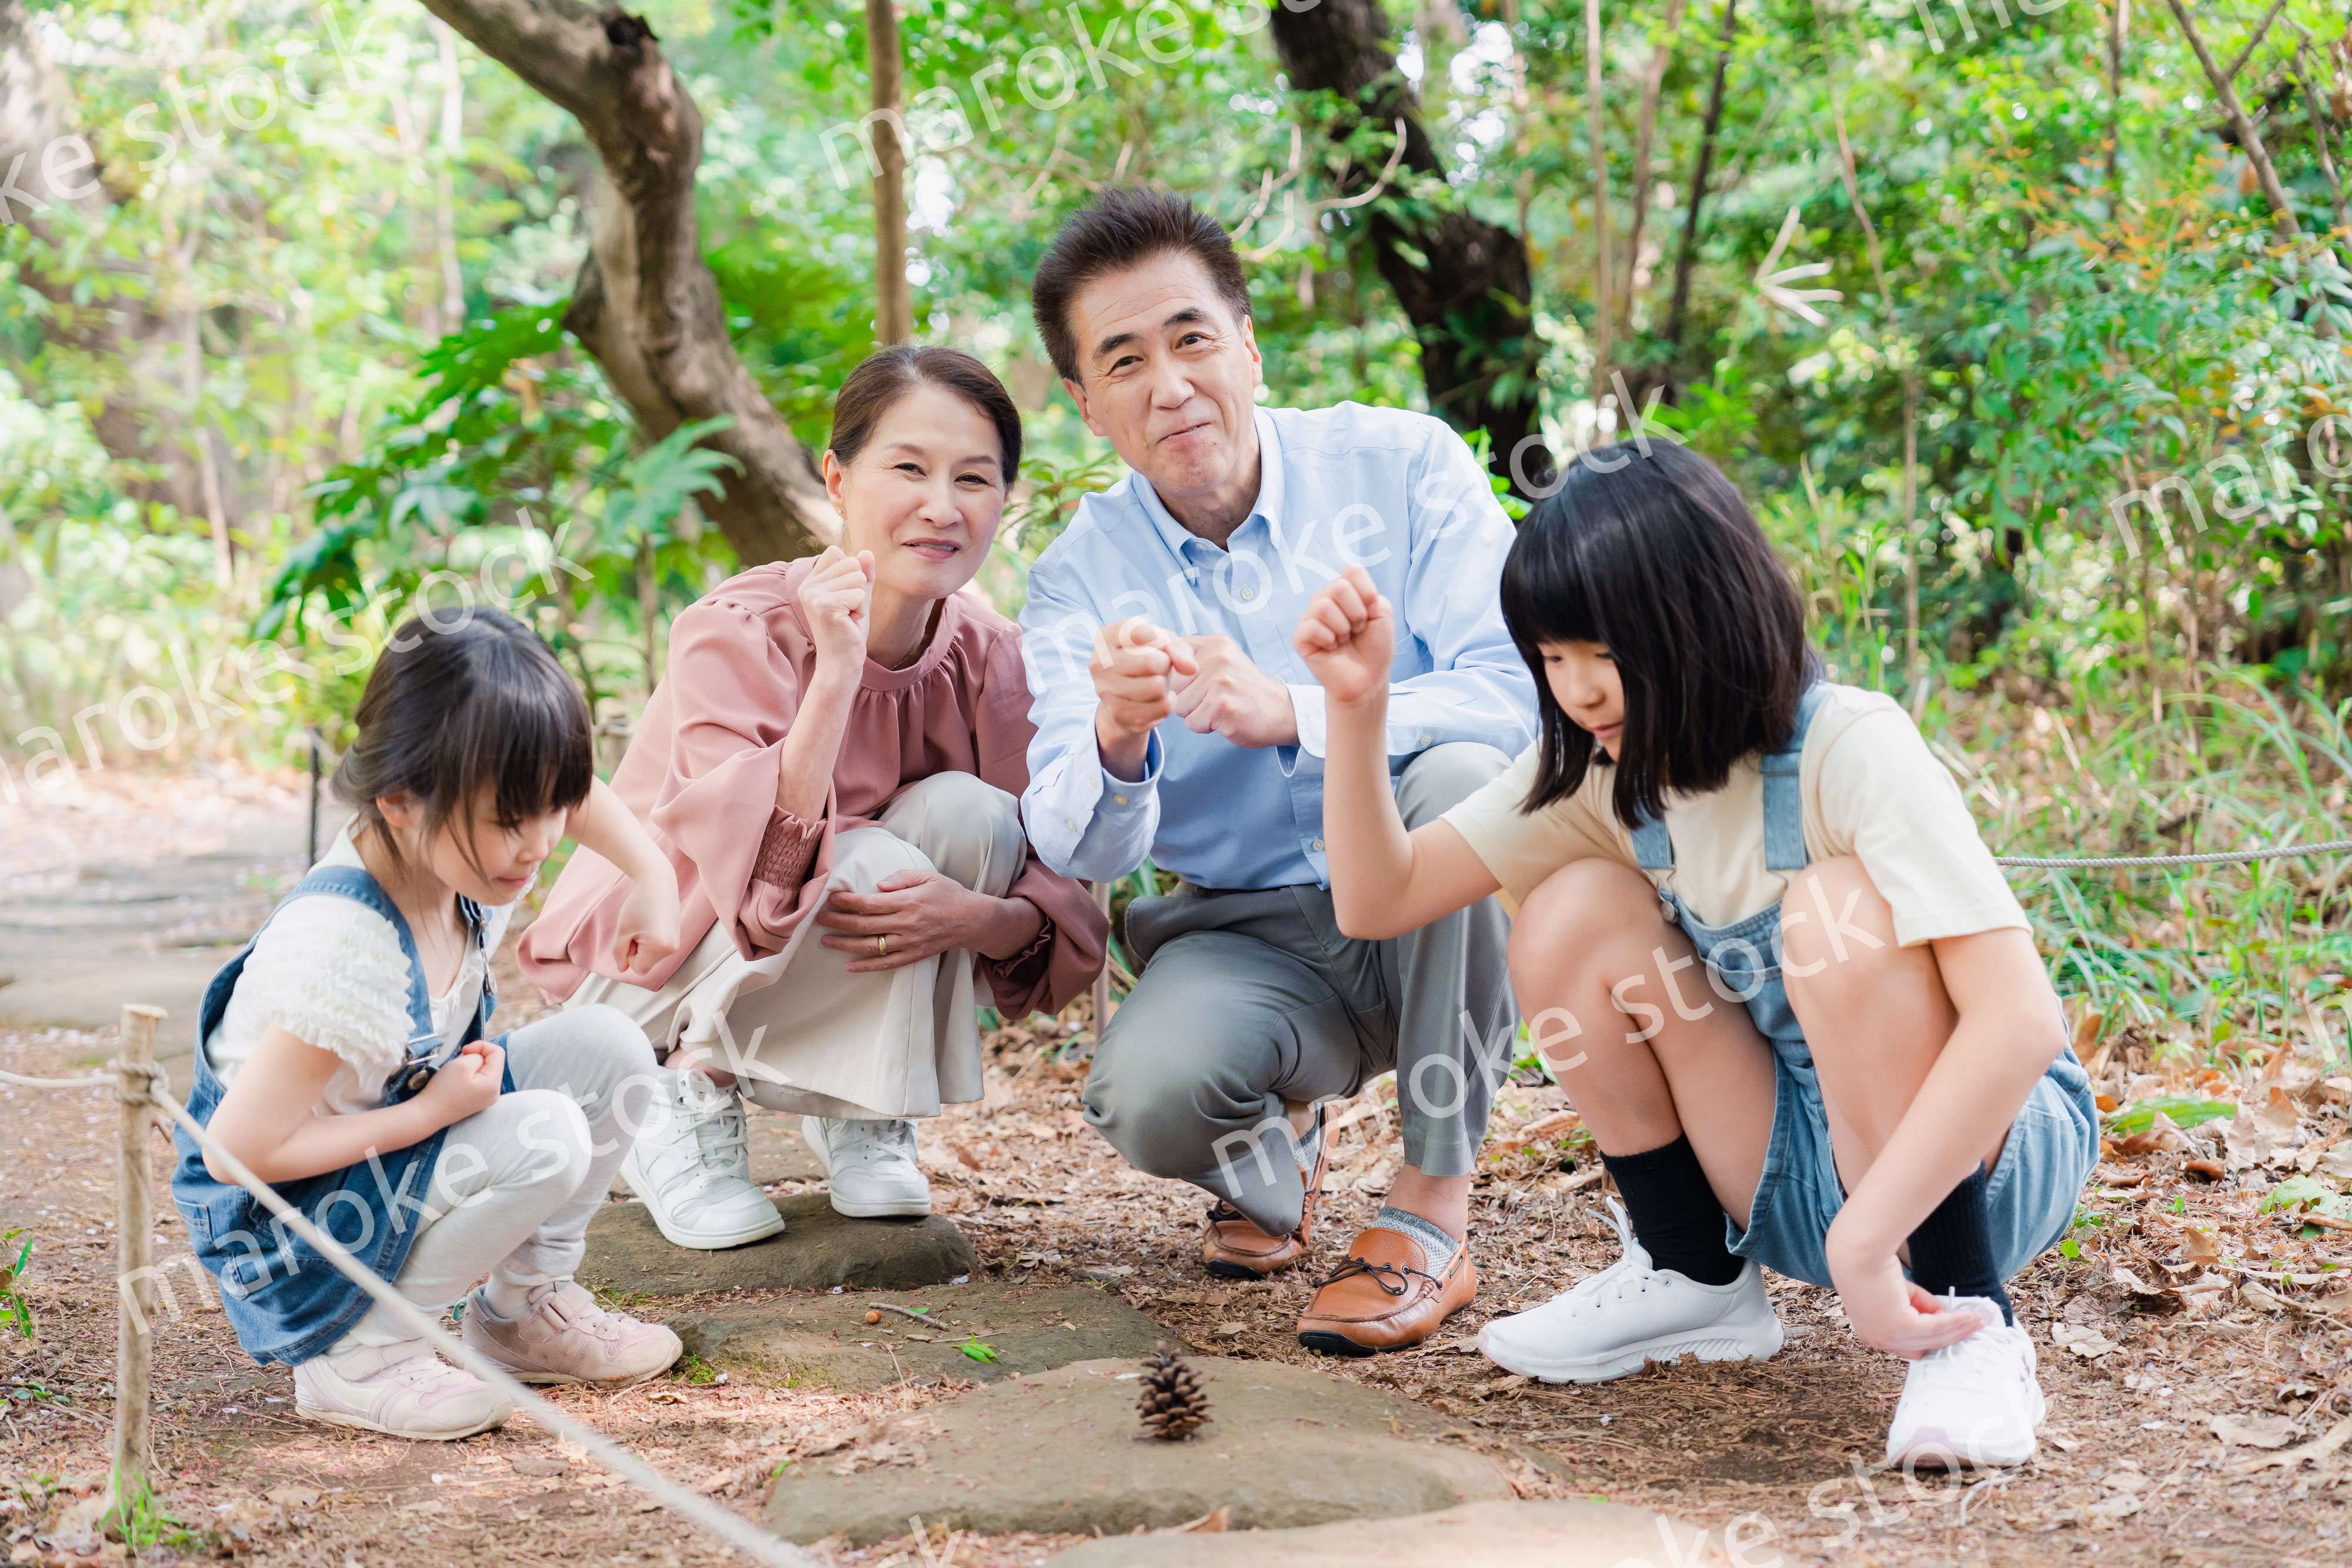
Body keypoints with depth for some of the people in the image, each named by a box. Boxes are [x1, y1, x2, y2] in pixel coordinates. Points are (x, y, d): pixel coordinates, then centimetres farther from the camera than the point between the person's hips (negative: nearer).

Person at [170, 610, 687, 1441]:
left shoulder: (460, 843, -11)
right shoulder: (346, 954, -36)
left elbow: (568, 794, 13)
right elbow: (239, 1148, -32)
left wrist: (652, 879, 2)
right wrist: (432, 1112, -26)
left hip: (398, 1149, 9)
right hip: (286, 1224, -9)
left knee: (609, 1049, -3)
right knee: (546, 1139, -28)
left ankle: (523, 1309, 12)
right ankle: (358, 1357, -12)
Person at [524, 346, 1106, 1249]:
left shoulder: (988, 658, -12)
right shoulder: (737, 633, -26)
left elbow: (1052, 894, -13)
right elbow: (766, 859, -38)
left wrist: (980, 917, -36)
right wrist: (836, 671, -45)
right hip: (652, 957, -5)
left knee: (966, 813, -22)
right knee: (865, 866, -32)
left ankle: (865, 1116, -5)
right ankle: (688, 1099, -8)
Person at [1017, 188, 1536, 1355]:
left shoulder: (1401, 465, -6)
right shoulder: (1081, 576, -1)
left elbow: (1524, 689, -19)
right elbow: (1077, 850, -12)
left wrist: (1293, 715, -33)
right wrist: (1116, 743, -36)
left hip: (1434, 917, -1)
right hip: (1252, 938, 1)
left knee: (1460, 777, -34)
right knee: (1146, 1095, -31)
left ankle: (1433, 1216, -21)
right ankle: (1274, 1147, 10)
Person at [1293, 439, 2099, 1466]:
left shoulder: (1847, 751, -25)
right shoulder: (1597, 767, -5)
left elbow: (2020, 1017, -35)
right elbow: (1378, 899, -5)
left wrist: (1863, 1236, -40)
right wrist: (1356, 704, -19)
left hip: (1991, 1154, -6)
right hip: (1797, 1175, 6)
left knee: (1842, 911, -32)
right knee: (1574, 914, -13)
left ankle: (1968, 1328, -20)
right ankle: (1695, 1280, 4)